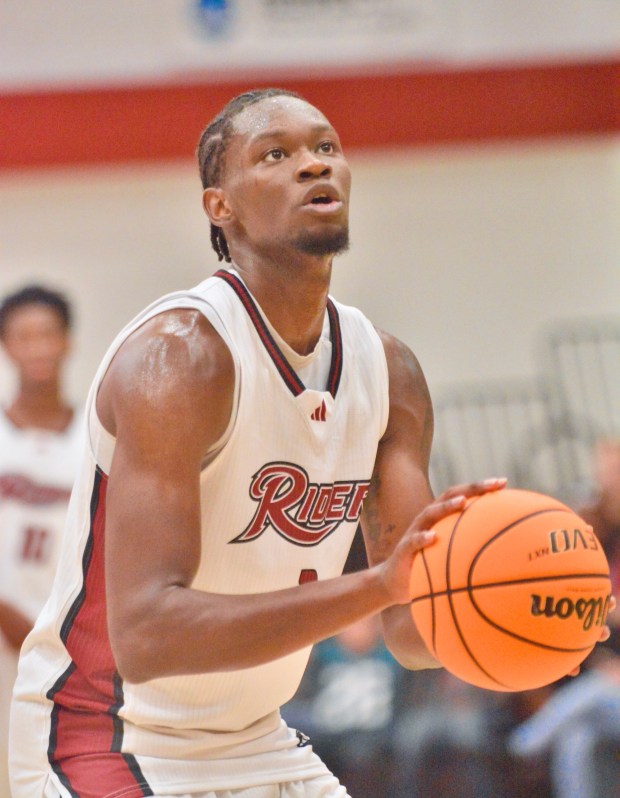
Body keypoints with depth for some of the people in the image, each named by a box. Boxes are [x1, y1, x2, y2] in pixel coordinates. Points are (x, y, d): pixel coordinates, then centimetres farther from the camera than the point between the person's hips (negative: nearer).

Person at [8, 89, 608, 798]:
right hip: (106, 737, -8)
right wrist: (376, 586, -40)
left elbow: (409, 632, 0)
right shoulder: (179, 353, -22)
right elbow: (143, 636, -32)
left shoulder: (388, 372, 1)